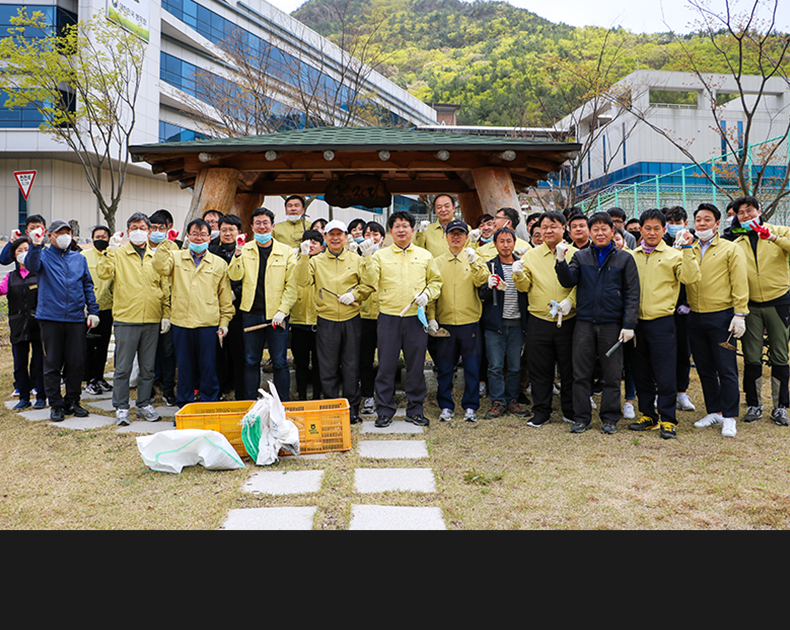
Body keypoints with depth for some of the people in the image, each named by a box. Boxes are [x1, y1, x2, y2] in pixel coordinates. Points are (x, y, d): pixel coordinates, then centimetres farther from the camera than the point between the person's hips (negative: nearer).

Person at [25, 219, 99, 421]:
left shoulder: (79, 259, 15)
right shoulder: (44, 256, 5)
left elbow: (88, 285, 15)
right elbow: (32, 265, -17)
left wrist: (93, 310, 7)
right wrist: (36, 246, -35)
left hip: (76, 318, 3)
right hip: (50, 318, -2)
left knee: (76, 363, 5)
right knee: (52, 363, 3)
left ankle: (72, 401, 18)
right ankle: (56, 404, 13)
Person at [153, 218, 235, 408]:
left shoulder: (219, 263, 8)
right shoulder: (176, 257, 11)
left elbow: (225, 297, 8)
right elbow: (161, 268, -10)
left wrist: (224, 322, 3)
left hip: (208, 323, -1)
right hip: (181, 322, 1)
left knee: (208, 368, 3)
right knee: (184, 368, 10)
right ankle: (184, 407, 22)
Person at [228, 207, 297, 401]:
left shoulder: (286, 251, 2)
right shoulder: (245, 250, 7)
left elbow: (291, 285, -1)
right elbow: (235, 276, -4)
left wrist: (282, 311, -10)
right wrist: (238, 255, -18)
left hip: (276, 315, -2)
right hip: (251, 313, 2)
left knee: (280, 362, 2)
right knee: (251, 361, 10)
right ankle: (250, 404, 21)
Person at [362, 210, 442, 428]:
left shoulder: (425, 255, 10)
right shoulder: (380, 255, 5)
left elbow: (436, 280, 16)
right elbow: (370, 282, -5)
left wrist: (427, 294, -2)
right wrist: (368, 260, -17)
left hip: (416, 318, 1)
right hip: (388, 318, -1)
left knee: (416, 366, 6)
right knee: (386, 366, 2)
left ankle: (415, 410, 19)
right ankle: (385, 410, 14)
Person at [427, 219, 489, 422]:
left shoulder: (475, 260, 7)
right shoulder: (437, 262, 9)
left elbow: (482, 280, -11)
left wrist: (473, 262, -24)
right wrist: (431, 317, -2)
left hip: (470, 322, -1)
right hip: (444, 322, 1)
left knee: (472, 366, 3)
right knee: (445, 367, 6)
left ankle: (470, 406, 14)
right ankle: (446, 406, 17)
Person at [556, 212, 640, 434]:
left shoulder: (624, 258, 5)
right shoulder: (580, 256, 10)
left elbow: (632, 294, 2)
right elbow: (568, 282, -1)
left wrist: (629, 325, -6)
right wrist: (561, 260, -15)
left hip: (612, 324, -1)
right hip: (584, 323, 1)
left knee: (612, 375, 6)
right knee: (581, 373, 4)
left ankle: (610, 418, 17)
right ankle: (582, 417, 14)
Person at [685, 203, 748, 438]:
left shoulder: (731, 249, 2)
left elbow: (739, 285, -4)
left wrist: (740, 315, -11)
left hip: (721, 316, -4)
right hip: (695, 317, 4)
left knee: (726, 369, -2)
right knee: (705, 369, 11)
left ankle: (729, 418, 8)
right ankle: (714, 412, 24)